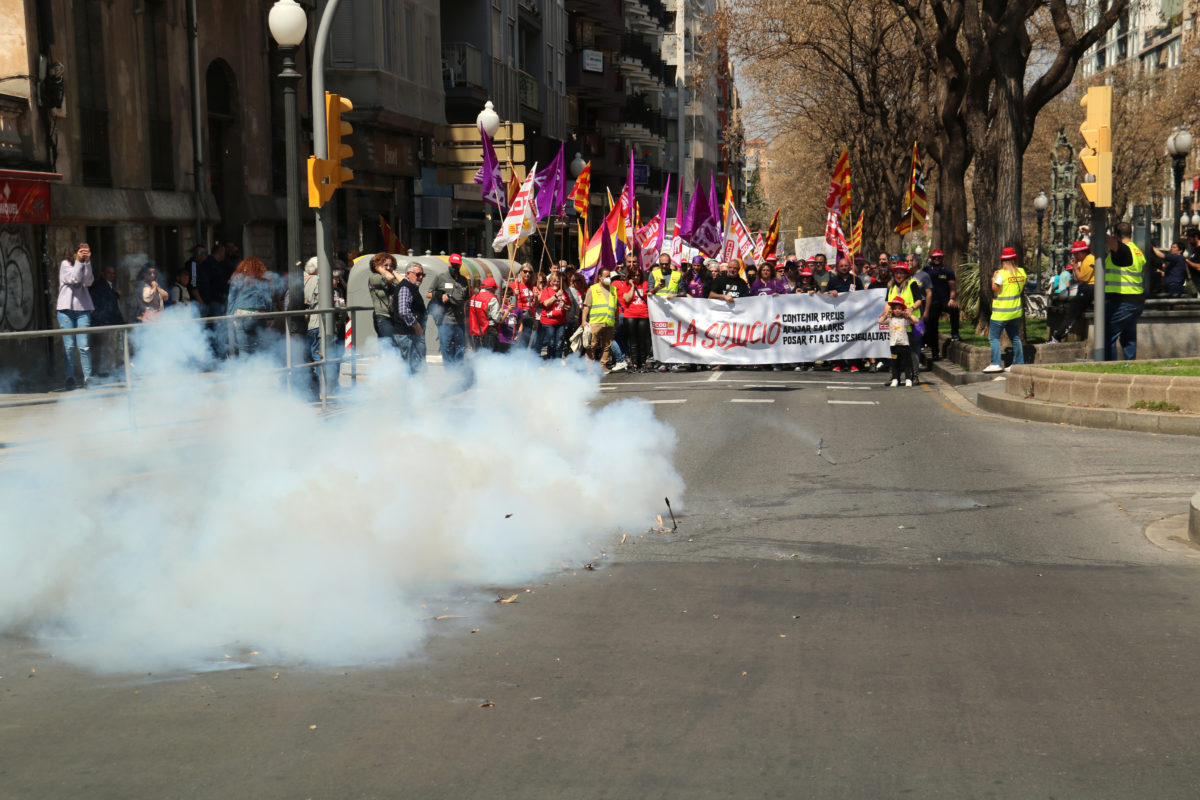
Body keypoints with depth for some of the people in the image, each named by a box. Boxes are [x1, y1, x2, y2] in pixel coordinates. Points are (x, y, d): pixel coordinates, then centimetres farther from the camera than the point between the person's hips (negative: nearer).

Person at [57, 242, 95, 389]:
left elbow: (89, 281, -4)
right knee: (69, 346, -3)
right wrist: (78, 261, -9)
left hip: (83, 309, 2)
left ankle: (88, 377, -6)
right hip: (66, 309, -2)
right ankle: (70, 377, 3)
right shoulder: (65, 264, 6)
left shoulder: (86, 266, 15)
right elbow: (73, 279, -10)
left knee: (84, 346, -7)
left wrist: (87, 262, -9)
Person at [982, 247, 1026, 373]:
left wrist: (994, 278, -1)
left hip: (1001, 313, -6)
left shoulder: (1001, 274, -15)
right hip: (1016, 311, 7)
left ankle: (996, 363, -11)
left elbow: (995, 290, -14)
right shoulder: (1021, 272, 4)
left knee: (994, 337, -2)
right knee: (1015, 337, 13)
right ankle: (1019, 363, 14)